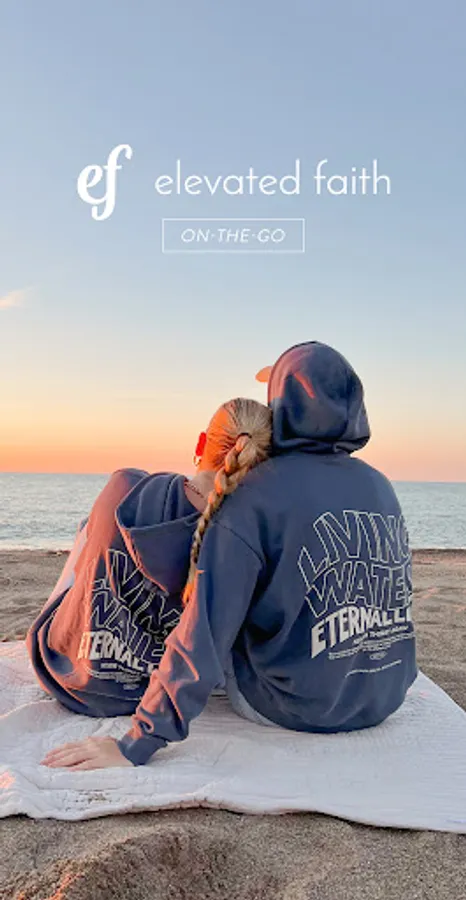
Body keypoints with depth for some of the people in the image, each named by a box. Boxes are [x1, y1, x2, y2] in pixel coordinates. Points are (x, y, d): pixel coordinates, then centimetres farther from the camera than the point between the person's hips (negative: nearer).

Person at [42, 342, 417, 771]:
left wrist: (136, 744, -19)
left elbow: (206, 631, -24)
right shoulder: (383, 487, -2)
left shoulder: (256, 495, -20)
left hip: (291, 711, -5)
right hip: (384, 702, 6)